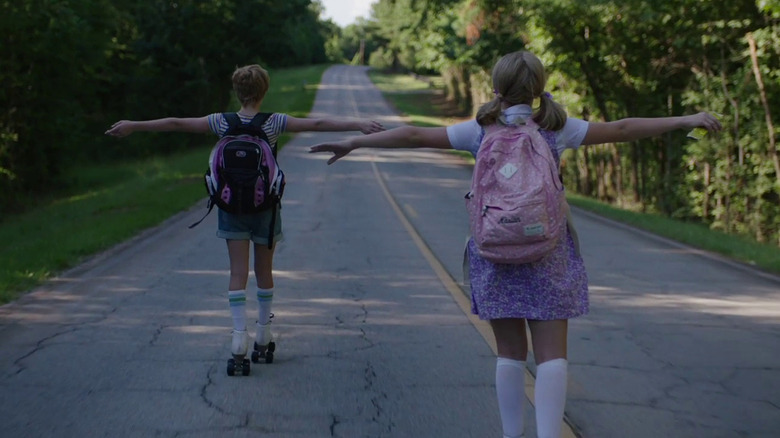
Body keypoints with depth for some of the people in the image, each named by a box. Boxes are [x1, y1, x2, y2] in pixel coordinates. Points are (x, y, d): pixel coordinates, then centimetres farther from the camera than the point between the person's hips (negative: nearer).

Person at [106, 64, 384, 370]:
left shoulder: (222, 123, -4)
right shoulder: (273, 123, -8)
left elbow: (175, 124, -1)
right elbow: (317, 124, -13)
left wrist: (133, 126, 7)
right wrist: (359, 125, -14)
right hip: (265, 206, -1)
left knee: (238, 272, 2)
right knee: (264, 271, 13)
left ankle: (240, 334, -11)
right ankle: (263, 332, 24)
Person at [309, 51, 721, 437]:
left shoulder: (481, 130, 0)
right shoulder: (556, 127, 0)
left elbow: (414, 135, -1)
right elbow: (620, 129, 2)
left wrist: (353, 142, 6)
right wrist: (687, 120, 9)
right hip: (547, 251, -1)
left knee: (510, 352, 11)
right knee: (551, 354, 0)